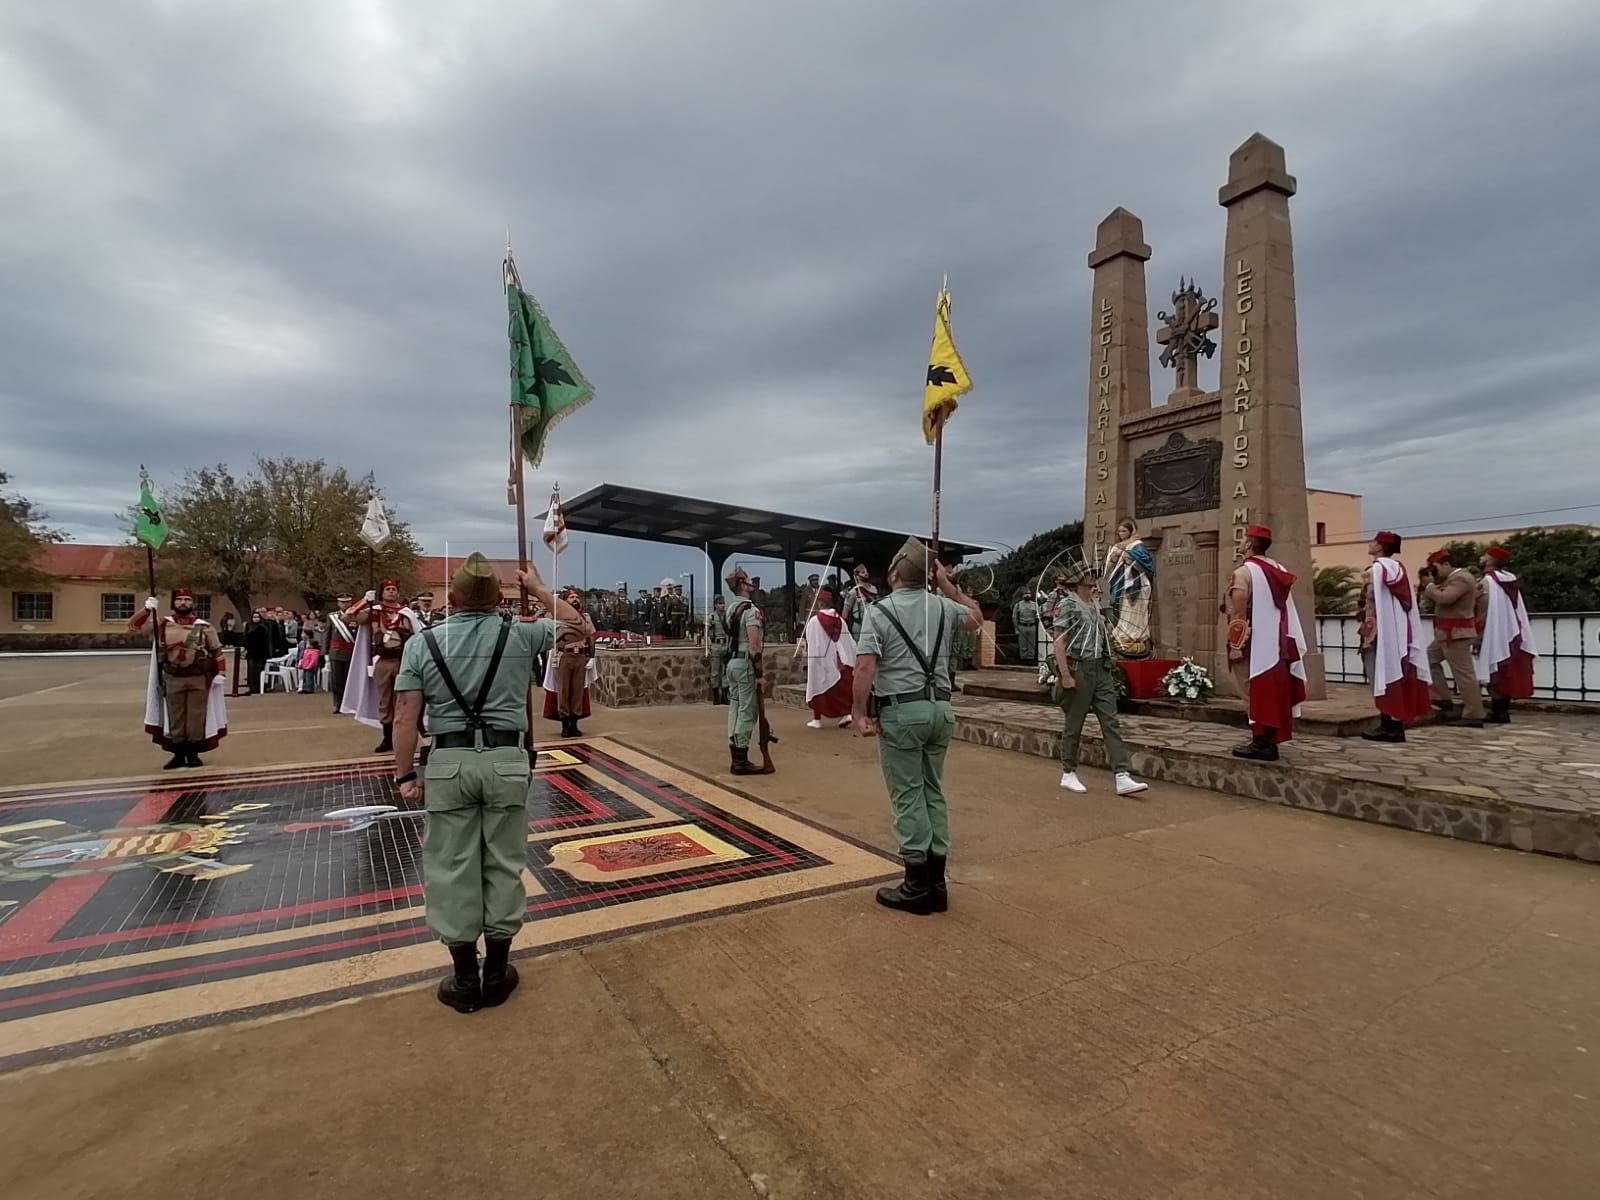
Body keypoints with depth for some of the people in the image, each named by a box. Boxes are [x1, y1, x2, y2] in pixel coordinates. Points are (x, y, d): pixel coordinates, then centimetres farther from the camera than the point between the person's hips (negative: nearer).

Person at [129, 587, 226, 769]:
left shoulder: (205, 627, 1)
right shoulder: (162, 624, 4)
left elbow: (217, 651, 5)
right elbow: (133, 626, -1)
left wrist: (219, 673, -3)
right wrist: (147, 609, -15)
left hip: (199, 679, -1)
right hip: (173, 679, 1)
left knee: (196, 718, 4)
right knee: (175, 717, 7)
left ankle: (193, 754, 15)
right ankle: (178, 755, 17)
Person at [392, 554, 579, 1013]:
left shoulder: (422, 643, -1)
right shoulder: (520, 635, -2)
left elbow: (406, 719, -4)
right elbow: (575, 622, 14)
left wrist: (406, 775, 3)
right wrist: (539, 588, 20)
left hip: (448, 765, 0)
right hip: (506, 762, 0)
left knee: (452, 869, 11)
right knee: (504, 866, 11)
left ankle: (465, 978, 22)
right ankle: (496, 973, 23)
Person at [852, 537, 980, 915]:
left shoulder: (879, 611, -8)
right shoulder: (942, 606, 7)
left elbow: (865, 666, -17)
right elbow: (975, 617, 29)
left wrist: (860, 712, -11)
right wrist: (947, 584, 26)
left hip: (900, 711, -5)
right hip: (940, 709, 6)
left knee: (907, 796, 2)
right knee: (933, 792, 14)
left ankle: (917, 885, 8)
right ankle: (936, 882, 20)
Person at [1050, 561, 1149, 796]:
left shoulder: (1096, 605, 15)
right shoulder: (1068, 605, -8)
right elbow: (1058, 642, -13)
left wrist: (1109, 663, 17)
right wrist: (1066, 675, -18)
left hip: (1102, 669, 7)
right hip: (1079, 669, -7)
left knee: (1111, 722, 0)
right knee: (1074, 725, 4)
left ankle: (1122, 777, -2)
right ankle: (1068, 774, 18)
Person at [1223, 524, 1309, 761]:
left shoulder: (1243, 572, -13)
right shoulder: (1279, 571, 12)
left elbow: (1238, 613, -18)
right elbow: (1286, 609, 13)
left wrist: (1235, 645, -15)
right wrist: (1284, 641, 16)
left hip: (1254, 645, -8)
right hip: (1277, 643, 8)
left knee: (1254, 693, -3)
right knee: (1271, 691, 12)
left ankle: (1262, 743, 0)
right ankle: (1269, 740, 18)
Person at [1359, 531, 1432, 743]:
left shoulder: (1377, 569, -12)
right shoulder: (1398, 568, 13)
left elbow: (1371, 604, -16)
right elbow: (1406, 602, 14)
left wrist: (1367, 632, -14)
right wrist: (1403, 632, 17)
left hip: (1382, 630, -8)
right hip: (1400, 629, 8)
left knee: (1383, 675, -4)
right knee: (1398, 675, 10)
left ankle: (1388, 726, -1)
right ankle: (1397, 725, 14)